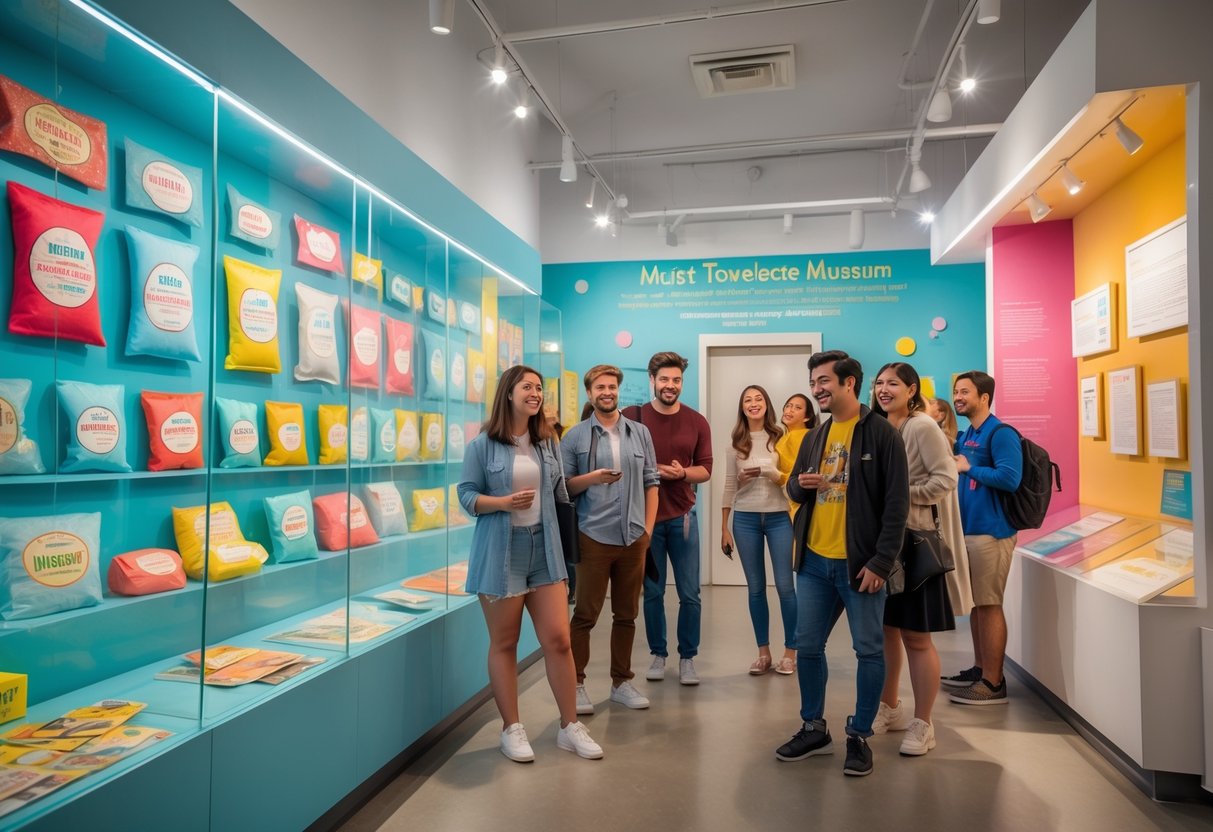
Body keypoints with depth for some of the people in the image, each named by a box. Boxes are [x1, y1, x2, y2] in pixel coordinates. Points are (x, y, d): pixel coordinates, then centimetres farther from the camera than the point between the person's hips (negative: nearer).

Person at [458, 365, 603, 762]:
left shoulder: (548, 442, 8)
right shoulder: (483, 444, -5)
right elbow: (466, 495, -5)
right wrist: (505, 502, -20)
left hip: (544, 550, 4)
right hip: (500, 553, -3)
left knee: (558, 639, 2)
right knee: (504, 643, 9)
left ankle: (570, 727, 17)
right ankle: (511, 729, 23)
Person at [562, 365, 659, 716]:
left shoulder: (640, 433, 9)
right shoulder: (576, 436, 1)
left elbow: (651, 482, 9)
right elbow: (563, 486, 1)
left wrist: (648, 528, 3)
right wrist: (590, 479, -17)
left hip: (634, 538, 3)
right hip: (593, 538, -3)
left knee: (626, 615, 12)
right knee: (585, 614, 2)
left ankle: (622, 682, 25)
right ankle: (576, 683, 15)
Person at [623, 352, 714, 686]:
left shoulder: (697, 422, 1)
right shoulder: (632, 417, -3)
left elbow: (705, 469, 3)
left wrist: (682, 473, -17)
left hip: (682, 516, 1)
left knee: (690, 594, 5)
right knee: (652, 592, 9)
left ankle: (687, 658, 21)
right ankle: (658, 655, 25)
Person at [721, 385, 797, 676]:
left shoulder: (780, 438, 0)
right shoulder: (737, 443, 6)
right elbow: (729, 487, 7)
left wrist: (767, 471, -18)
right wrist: (724, 528, 5)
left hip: (779, 517, -2)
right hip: (745, 519, 2)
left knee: (785, 586, -1)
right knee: (756, 588, 8)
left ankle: (790, 652, 13)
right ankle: (763, 652, 18)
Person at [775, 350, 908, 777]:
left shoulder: (881, 433, -8)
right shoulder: (814, 437, 11)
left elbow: (896, 503, -12)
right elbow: (793, 488, 18)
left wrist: (881, 562, -17)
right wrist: (801, 483, -7)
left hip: (859, 563, -6)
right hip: (813, 562, 6)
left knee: (869, 650, 6)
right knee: (807, 646, 11)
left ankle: (860, 736, 21)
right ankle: (814, 728, 27)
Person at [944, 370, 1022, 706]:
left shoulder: (1000, 434, -13)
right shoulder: (966, 436, 14)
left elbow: (1010, 478, -25)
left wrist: (969, 467, -16)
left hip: (990, 531, -9)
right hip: (967, 529, 9)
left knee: (989, 605, -3)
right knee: (974, 602, 15)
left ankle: (993, 683, 5)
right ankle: (979, 668, 27)